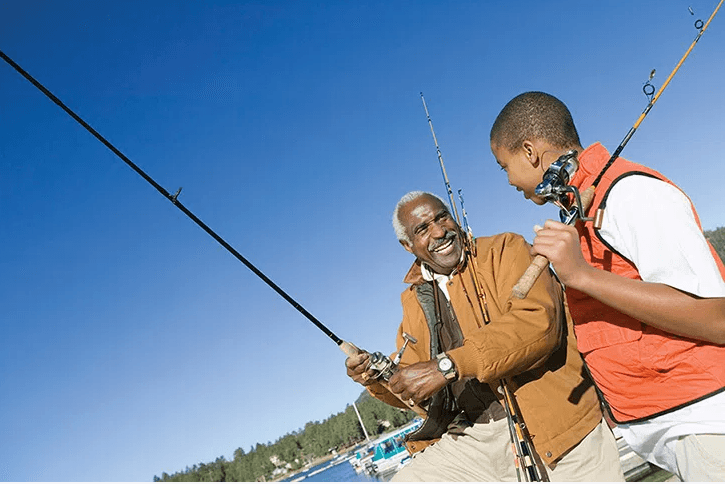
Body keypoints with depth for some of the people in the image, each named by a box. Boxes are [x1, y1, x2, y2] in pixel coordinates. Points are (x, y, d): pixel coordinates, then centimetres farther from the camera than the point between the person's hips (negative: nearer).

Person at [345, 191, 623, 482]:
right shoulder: (413, 298, 14)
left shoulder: (505, 250, -3)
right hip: (468, 439, 5)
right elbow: (411, 389, 19)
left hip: (551, 426, -4)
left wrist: (447, 366, -27)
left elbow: (539, 322, -21)